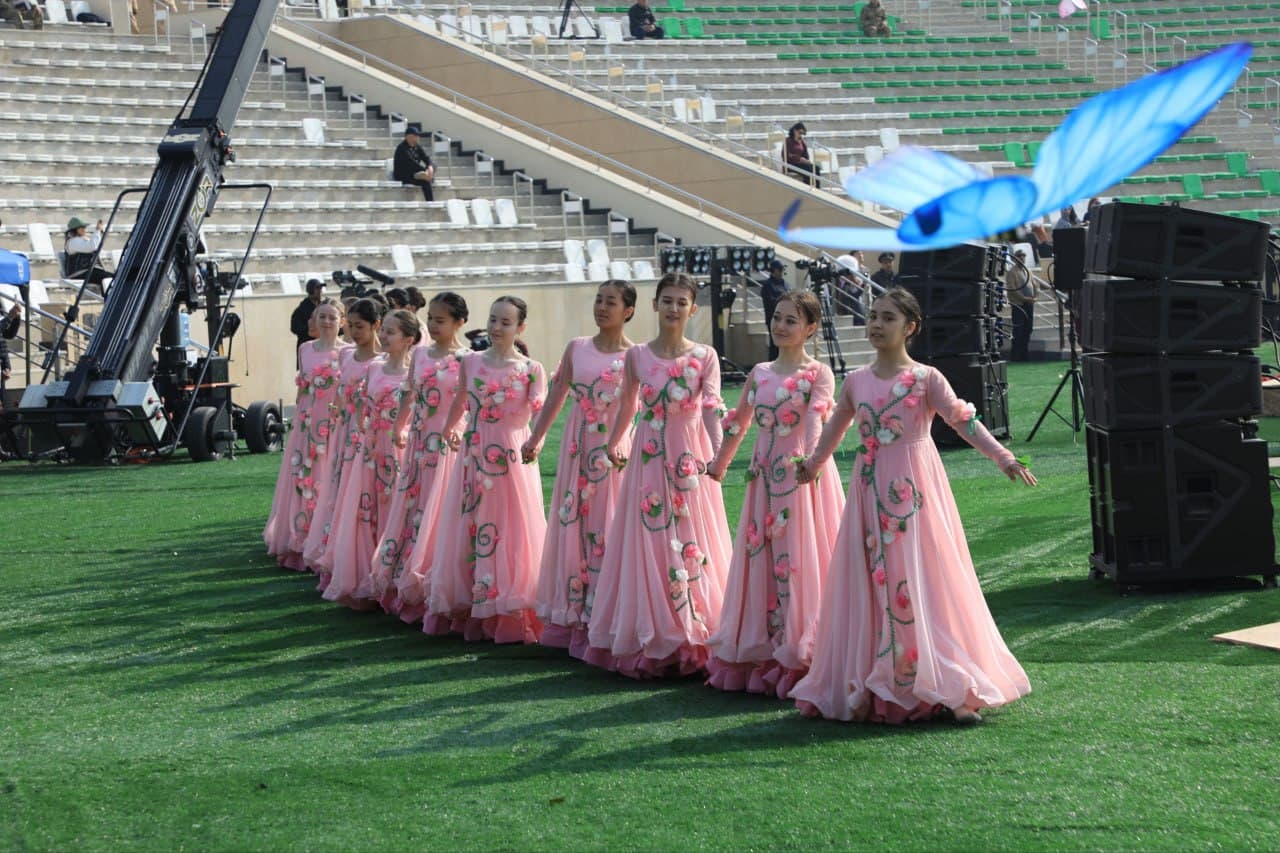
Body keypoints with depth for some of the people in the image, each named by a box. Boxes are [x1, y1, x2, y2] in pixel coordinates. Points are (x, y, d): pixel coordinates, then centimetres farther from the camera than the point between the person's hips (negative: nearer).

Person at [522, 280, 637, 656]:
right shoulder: (577, 348, 8)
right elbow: (557, 394, 15)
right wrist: (535, 438, 16)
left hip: (613, 448, -4)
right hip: (577, 447, 4)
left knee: (604, 528, -1)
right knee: (570, 525, 7)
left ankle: (595, 624, 5)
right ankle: (567, 617, 17)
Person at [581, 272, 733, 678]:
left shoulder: (704, 357, -2)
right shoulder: (637, 356, 3)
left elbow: (712, 408, -16)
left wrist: (718, 451, -30)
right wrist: (614, 444, 26)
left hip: (690, 459, -1)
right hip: (649, 459, 2)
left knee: (692, 543, 0)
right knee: (649, 544, 2)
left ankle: (693, 640, 7)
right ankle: (651, 641, 9)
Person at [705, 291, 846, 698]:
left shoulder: (818, 374, -5)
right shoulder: (759, 373, 12)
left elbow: (818, 418, -23)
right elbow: (739, 422, 23)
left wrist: (811, 456, -40)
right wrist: (720, 462, 28)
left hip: (803, 474, -6)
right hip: (765, 474, 6)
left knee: (800, 558, -6)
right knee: (760, 555, 7)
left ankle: (797, 654, -1)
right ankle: (761, 651, 13)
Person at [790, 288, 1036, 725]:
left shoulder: (925, 379, -5)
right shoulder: (857, 381, 8)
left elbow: (963, 420, -13)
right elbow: (836, 426, 25)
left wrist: (1004, 458, -24)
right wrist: (813, 464, 37)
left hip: (914, 491, -4)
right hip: (870, 492, 4)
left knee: (921, 582, -6)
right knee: (871, 584, 5)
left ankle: (953, 690, -1)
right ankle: (870, 687, 10)